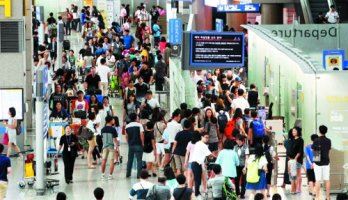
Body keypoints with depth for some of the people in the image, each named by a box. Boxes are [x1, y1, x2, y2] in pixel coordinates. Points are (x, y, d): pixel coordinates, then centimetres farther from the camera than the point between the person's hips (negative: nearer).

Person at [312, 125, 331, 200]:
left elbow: (313, 150, 0)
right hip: (326, 162, 3)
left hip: (318, 162, -3)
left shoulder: (316, 141, -12)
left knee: (318, 180, -1)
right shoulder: (328, 141, -1)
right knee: (327, 180, 8)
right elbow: (329, 151, 9)